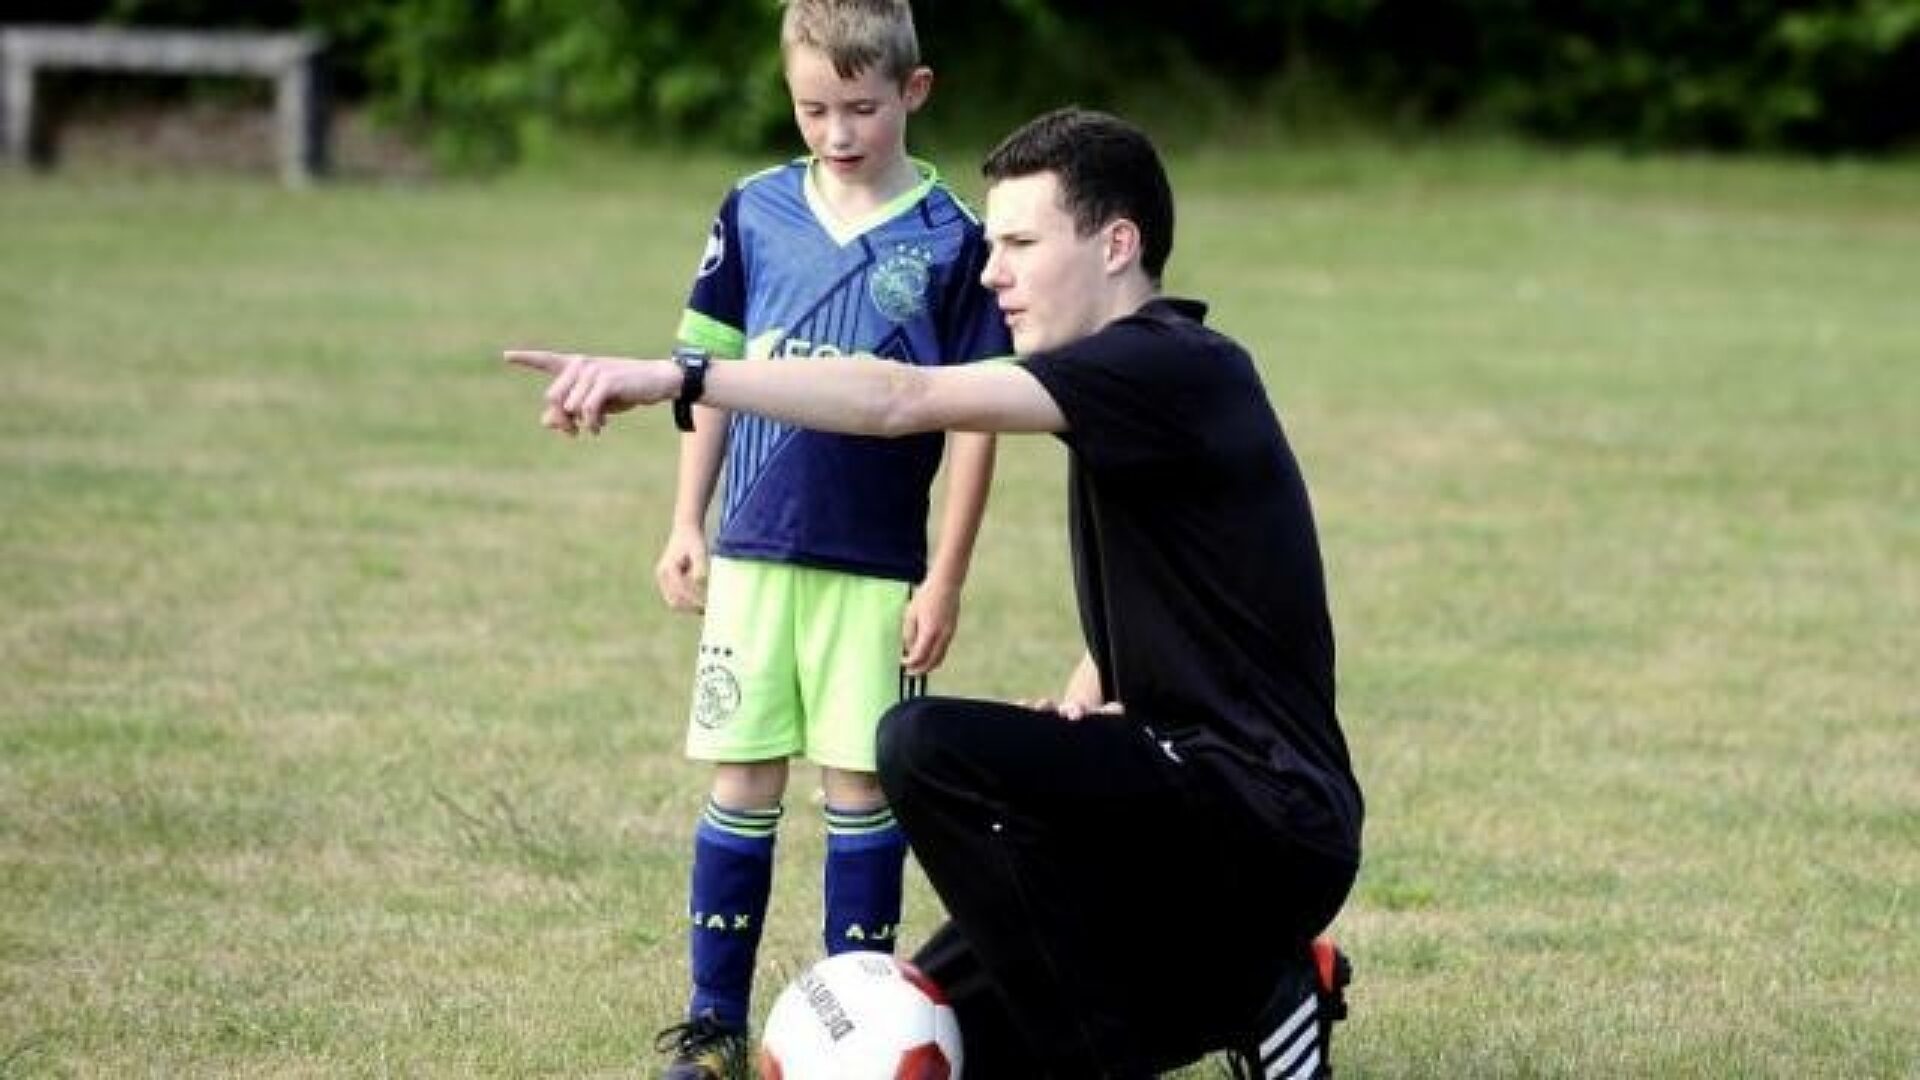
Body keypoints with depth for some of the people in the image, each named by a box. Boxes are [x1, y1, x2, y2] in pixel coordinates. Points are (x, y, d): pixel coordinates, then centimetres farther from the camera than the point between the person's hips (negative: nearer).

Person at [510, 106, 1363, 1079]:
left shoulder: (1175, 370, -16)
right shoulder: (1131, 384, 16)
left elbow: (904, 400, -27)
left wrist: (676, 377, -31)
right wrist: (1071, 717, 4)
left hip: (1267, 816, -10)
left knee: (929, 747, -28)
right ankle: (1259, 991, 17)